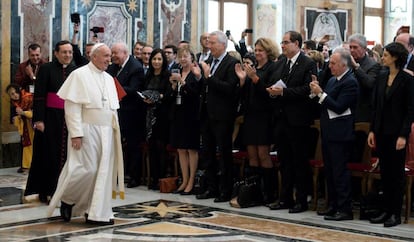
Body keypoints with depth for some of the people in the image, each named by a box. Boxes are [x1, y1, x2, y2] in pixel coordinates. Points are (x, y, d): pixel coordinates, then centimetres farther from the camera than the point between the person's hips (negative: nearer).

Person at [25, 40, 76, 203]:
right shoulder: (46, 69, -3)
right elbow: (39, 96, -6)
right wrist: (39, 119, -12)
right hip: (51, 118, -3)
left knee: (67, 153, 6)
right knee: (50, 154, 2)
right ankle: (47, 191, 10)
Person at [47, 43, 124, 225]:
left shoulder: (109, 79, 14)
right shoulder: (79, 75, -6)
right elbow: (72, 106, -11)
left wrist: (114, 129, 9)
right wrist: (76, 133, -17)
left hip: (106, 132, 6)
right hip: (87, 130, -6)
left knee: (103, 171, 4)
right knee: (86, 169, -8)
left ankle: (97, 212, 10)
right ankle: (66, 199, 16)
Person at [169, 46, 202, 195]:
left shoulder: (195, 74, -7)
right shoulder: (176, 73, 12)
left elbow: (196, 93, -18)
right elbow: (172, 95, 13)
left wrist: (182, 81, -22)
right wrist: (173, 85, -4)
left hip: (191, 115, -7)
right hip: (178, 114, 7)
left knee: (192, 149, -1)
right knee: (180, 149, 9)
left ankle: (191, 182, 5)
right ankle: (184, 181, 16)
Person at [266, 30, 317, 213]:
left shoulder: (308, 64, -8)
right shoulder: (280, 63, 14)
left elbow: (306, 89, -17)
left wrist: (283, 92, -21)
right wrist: (272, 91, -4)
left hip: (298, 120, -7)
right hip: (281, 118, 7)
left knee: (300, 162, 0)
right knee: (284, 161, 13)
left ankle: (301, 200, 8)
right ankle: (285, 198, 22)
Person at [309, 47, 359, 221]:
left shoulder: (350, 82, -13)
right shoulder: (332, 80, 14)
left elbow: (339, 107, -19)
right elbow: (324, 103, 17)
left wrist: (321, 93, -17)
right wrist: (315, 93, 0)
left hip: (340, 134, -9)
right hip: (328, 133, 9)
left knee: (340, 172, -7)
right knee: (329, 171, 14)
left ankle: (345, 209, -2)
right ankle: (333, 206, 23)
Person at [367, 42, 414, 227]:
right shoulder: (381, 77, 8)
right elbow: (375, 106, 11)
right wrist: (372, 130, 6)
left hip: (396, 132, -6)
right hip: (381, 132, 6)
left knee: (397, 173, 2)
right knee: (384, 172, 10)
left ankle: (396, 214, 9)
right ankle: (386, 210, 18)